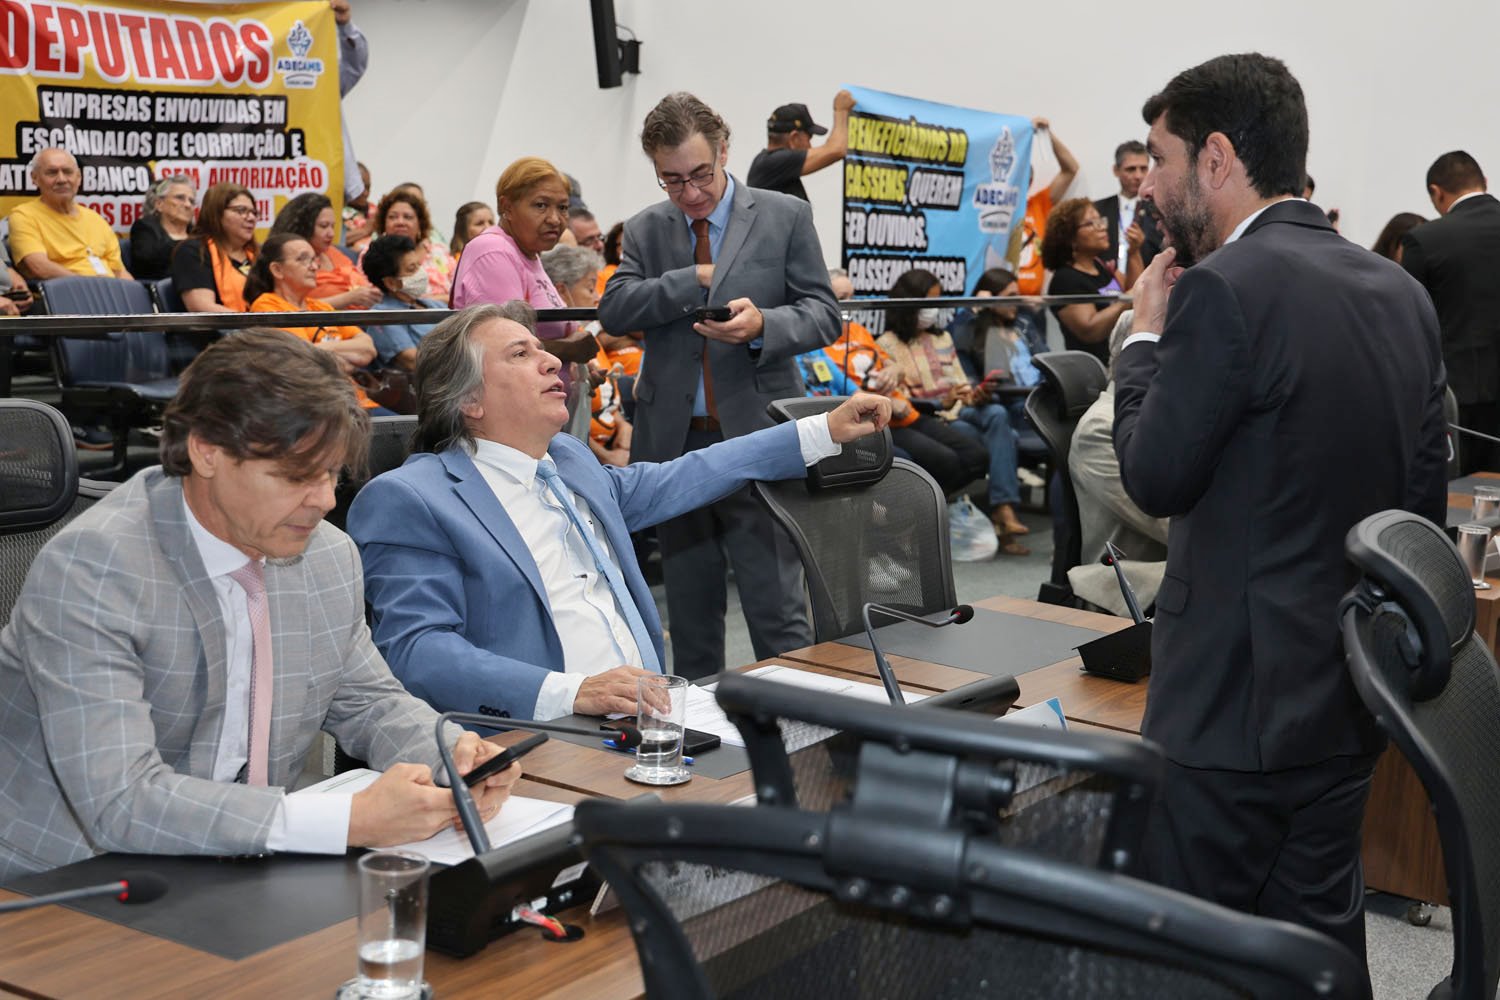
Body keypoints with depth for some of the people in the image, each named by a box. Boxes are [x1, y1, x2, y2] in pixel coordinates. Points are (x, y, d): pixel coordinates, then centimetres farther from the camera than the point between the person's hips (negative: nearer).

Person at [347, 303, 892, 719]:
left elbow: (679, 481, 32)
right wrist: (572, 693, -27)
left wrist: (828, 429, 33)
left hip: (647, 715, 8)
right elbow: (418, 649, -14)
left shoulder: (570, 460, 20)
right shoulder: (408, 499, -5)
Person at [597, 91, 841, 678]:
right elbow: (613, 310, -3)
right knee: (689, 612, 13)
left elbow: (823, 315, 0)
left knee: (777, 608, -5)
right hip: (673, 443, 3)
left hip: (756, 437, -3)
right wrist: (696, 278, -12)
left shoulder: (786, 217, 3)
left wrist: (763, 324, -20)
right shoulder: (645, 230, 11)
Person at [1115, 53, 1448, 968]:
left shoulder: (1224, 288, -19)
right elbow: (1427, 494, 11)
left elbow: (1155, 477, -12)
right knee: (1323, 940, 19)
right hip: (1354, 697, 8)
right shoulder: (1402, 293, 6)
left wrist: (1146, 336, 2)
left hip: (1234, 703, -8)